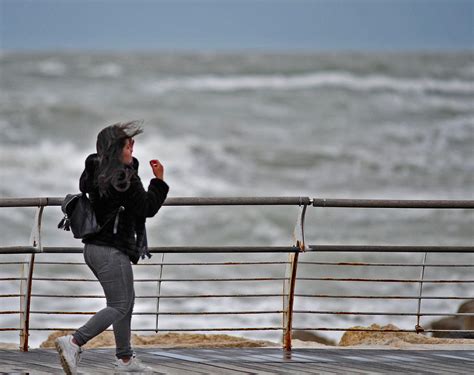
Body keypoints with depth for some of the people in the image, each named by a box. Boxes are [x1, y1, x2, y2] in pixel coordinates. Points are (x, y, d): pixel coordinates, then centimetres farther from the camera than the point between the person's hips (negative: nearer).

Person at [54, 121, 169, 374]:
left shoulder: (96, 172, 7)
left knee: (127, 300, 19)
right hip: (112, 250, -9)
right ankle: (73, 342, -18)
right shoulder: (124, 178, -18)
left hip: (93, 247, 10)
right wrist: (159, 180, -2)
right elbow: (148, 208, -12)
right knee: (119, 306, -5)